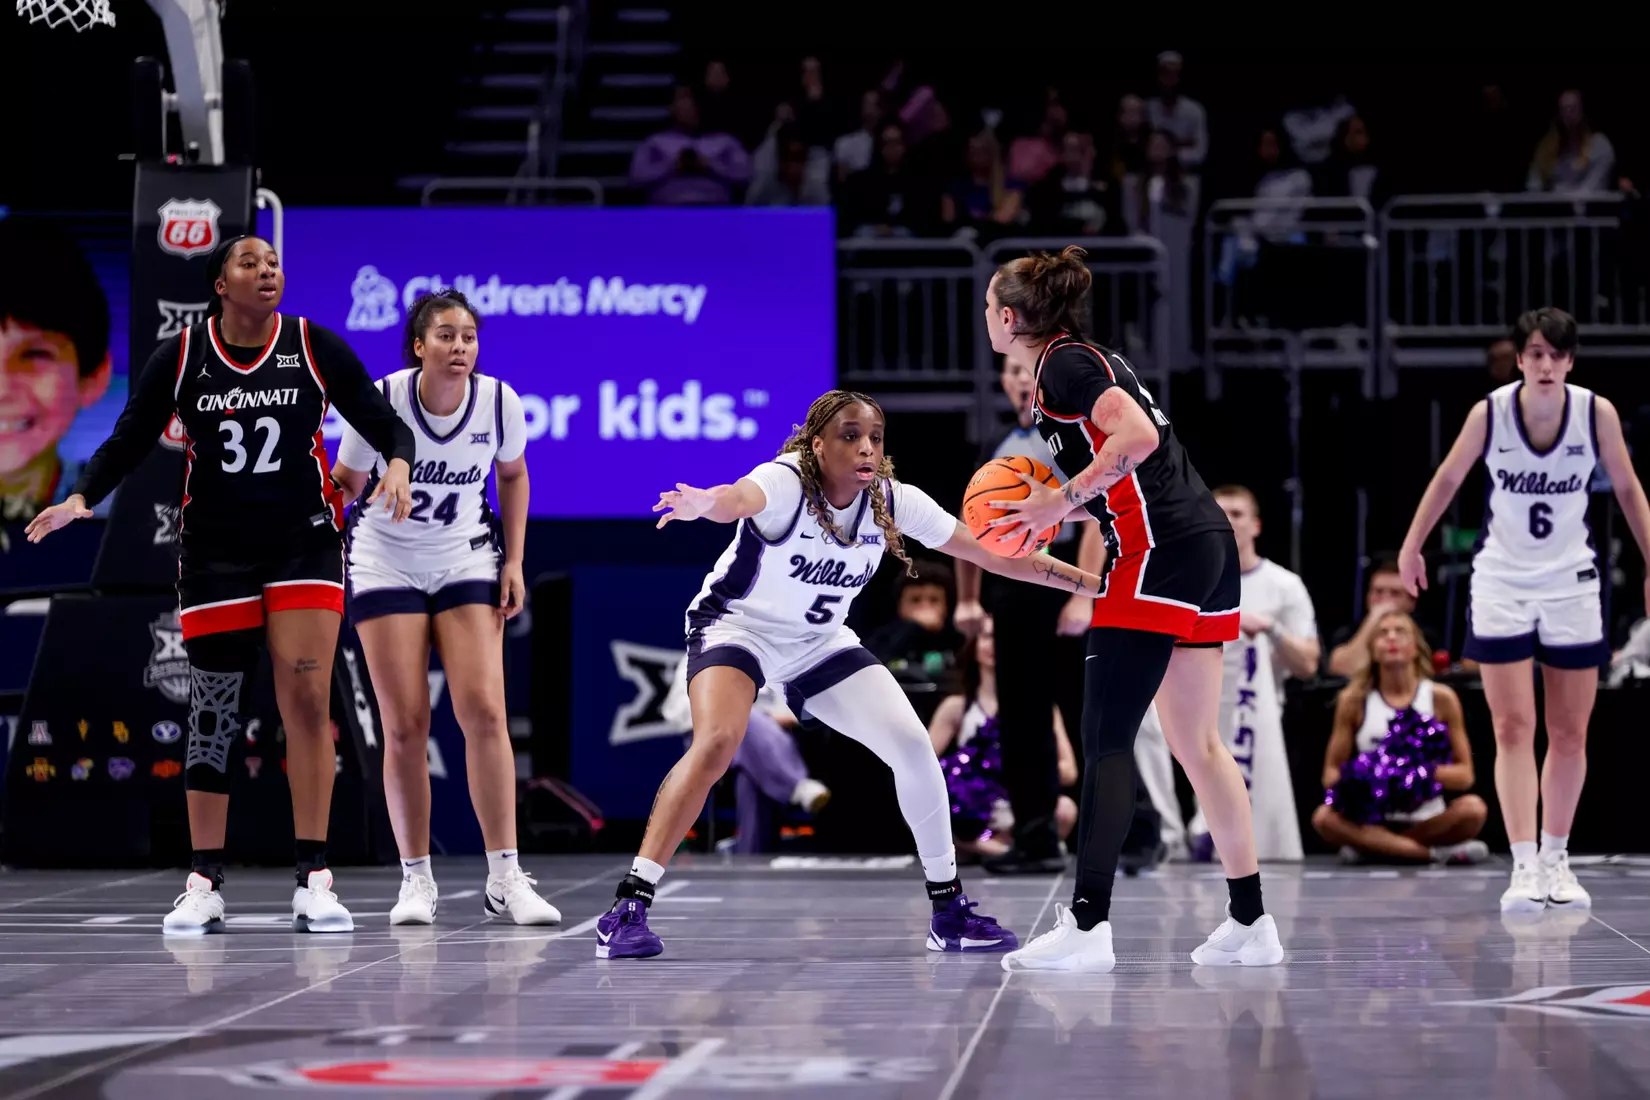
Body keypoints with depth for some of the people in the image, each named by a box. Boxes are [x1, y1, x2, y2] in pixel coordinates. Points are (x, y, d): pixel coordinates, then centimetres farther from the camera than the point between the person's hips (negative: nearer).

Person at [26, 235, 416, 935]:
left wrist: (397, 465, -23)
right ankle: (204, 885, 10)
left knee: (307, 700, -11)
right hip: (215, 550, 1)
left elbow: (386, 424, -1)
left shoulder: (316, 347, -4)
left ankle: (314, 882, -8)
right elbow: (128, 442, 3)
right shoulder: (180, 357, -2)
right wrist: (81, 498, -13)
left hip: (305, 540, -1)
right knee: (212, 713, 2)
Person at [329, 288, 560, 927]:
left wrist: (514, 561, 3)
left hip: (466, 560, 1)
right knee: (405, 724, -5)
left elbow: (512, 474, 7)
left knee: (484, 710, -11)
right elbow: (348, 483, -4)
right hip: (386, 563, -1)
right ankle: (416, 880, 6)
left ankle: (504, 879, -8)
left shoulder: (498, 402, -13)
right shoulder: (381, 400, -19)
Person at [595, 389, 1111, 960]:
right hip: (737, 625, -5)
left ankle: (949, 911, 8)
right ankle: (627, 908, -26)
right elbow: (738, 498, -54)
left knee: (912, 745, -8)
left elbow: (995, 555, -7)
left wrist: (1090, 581, -11)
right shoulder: (785, 482, -29)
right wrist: (703, 503, -78)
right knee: (716, 742, -30)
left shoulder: (893, 502, -14)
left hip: (819, 643, 5)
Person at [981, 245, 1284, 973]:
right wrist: (1056, 513, 14)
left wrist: (1063, 499, -14)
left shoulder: (1063, 365, -7)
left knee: (1106, 741, -10)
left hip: (1158, 553, -10)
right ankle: (1250, 923, 14)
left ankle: (1088, 925, -15)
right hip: (1206, 543, 10)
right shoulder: (1088, 361, 22)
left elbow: (1137, 436, -21)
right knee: (1197, 744, 12)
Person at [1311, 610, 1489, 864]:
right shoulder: (1354, 700, 3)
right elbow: (1332, 771, 5)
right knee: (1324, 817, -31)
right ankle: (1437, 853, -31)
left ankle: (1370, 846, -23)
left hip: (1427, 820, -1)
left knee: (1473, 808, -30)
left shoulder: (1441, 698, 1)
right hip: (1372, 820, 1)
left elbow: (1464, 775, 1)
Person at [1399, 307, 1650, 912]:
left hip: (1572, 585, 1)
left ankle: (1555, 860, 19)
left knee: (1570, 734, 5)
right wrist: (1412, 546, 10)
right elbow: (1447, 480, 3)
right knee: (1513, 729, -8)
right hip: (1500, 584, -1)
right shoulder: (1489, 413, -13)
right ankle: (1524, 868, -11)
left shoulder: (1597, 412, -12)